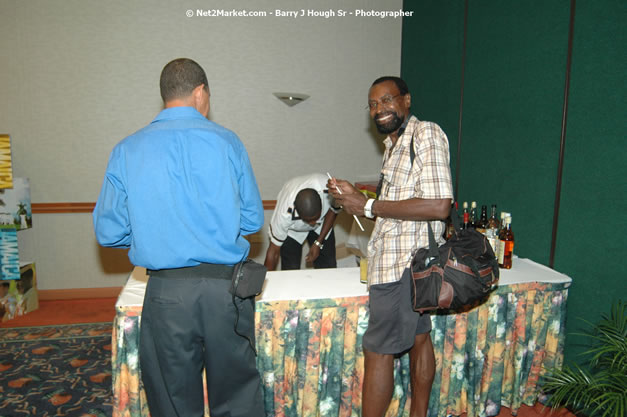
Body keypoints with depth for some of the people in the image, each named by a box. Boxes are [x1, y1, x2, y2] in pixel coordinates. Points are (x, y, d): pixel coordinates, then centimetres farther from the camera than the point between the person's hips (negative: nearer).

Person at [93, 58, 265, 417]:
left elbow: (108, 232, 4)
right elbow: (253, 220, 2)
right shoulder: (226, 141, -3)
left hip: (166, 293, 1)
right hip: (226, 287, 0)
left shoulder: (127, 150, 0)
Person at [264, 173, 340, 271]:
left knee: (329, 267, -5)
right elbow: (273, 251, -26)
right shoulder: (285, 214, -40)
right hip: (292, 230, -2)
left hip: (323, 225, 2)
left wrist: (319, 243, -15)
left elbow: (333, 210, -13)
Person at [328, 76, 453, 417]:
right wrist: (355, 196, 7)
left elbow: (438, 206, -24)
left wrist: (369, 206, -20)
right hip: (409, 261, 10)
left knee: (377, 351, -3)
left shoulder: (426, 134, -13)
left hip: (404, 262, -10)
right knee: (418, 338, 20)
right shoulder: (393, 144, 15)